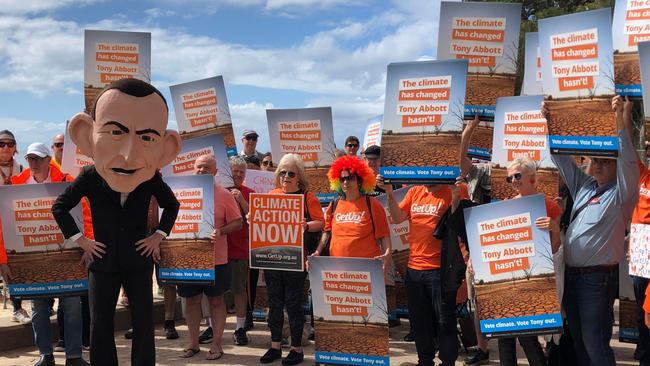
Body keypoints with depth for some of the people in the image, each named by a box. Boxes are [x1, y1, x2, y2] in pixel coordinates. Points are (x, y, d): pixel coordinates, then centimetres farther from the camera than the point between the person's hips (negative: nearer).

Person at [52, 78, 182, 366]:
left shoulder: (151, 178, -14)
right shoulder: (89, 176, -14)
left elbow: (172, 205, 7)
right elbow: (60, 207, 2)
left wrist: (159, 235, 0)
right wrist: (80, 240, -2)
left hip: (138, 262, 0)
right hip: (103, 263, 0)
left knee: (144, 327, 5)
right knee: (100, 329, 6)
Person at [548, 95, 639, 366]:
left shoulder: (620, 193, -6)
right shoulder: (584, 186, 13)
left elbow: (628, 162, -22)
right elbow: (562, 159, 17)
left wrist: (619, 121, -28)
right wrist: (548, 124, 11)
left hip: (599, 277, -7)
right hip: (571, 274, 7)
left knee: (595, 343, -8)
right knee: (578, 340, 13)